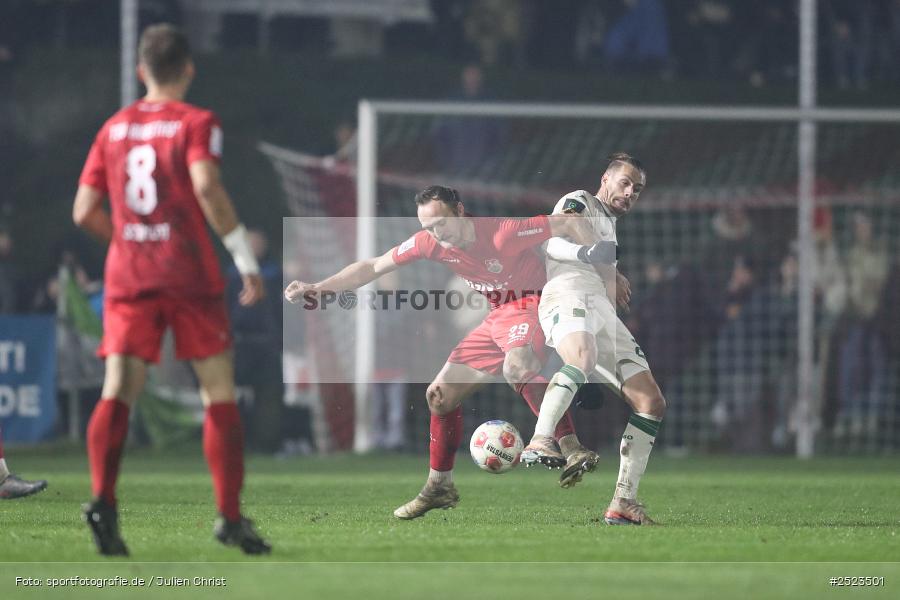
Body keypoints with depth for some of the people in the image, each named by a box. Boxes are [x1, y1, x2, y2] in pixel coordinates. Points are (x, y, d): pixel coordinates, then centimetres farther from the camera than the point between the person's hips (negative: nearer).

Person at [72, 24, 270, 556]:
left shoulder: (114, 128, 13)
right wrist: (245, 257, -14)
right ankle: (230, 517, 2)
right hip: (190, 274, -3)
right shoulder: (196, 123, -1)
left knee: (119, 392, -4)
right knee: (219, 393, 5)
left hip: (128, 277, 3)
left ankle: (103, 499, -25)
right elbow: (206, 186, -19)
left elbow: (85, 211, 11)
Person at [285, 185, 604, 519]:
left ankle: (572, 448, -40)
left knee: (517, 367, -41)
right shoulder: (430, 243, -5)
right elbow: (373, 267, 2)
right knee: (440, 395, 6)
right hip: (497, 318, 8)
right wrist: (315, 289, -3)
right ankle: (439, 487, 20)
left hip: (529, 306, -8)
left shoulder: (505, 232, -25)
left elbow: (568, 222, -19)